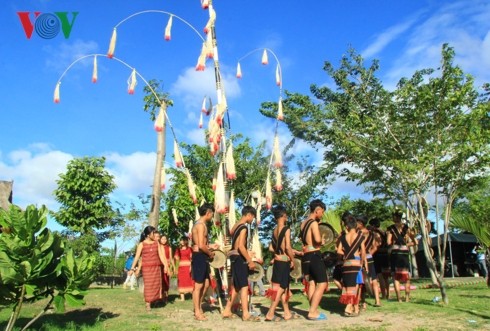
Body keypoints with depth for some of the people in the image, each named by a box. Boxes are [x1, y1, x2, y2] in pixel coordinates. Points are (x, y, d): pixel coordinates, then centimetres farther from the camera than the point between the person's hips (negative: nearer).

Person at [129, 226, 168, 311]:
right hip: (146, 268, -3)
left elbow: (161, 255, 7)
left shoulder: (157, 243, 8)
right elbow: (137, 257, -4)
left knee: (156, 285, 4)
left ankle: (155, 301, 17)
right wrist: (132, 268, -9)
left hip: (156, 267, 3)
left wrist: (165, 265, -1)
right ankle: (148, 304, 2)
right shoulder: (142, 244, -1)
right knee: (148, 285, -3)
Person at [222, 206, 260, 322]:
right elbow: (241, 246, -22)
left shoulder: (236, 225, 15)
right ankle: (246, 314, -4)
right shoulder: (244, 227, -13)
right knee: (244, 286, -6)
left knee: (236, 286, 14)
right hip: (239, 258, -10)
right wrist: (250, 261, -18)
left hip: (235, 257, 10)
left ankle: (227, 311, 18)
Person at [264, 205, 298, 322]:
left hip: (277, 261, 8)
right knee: (281, 288, -3)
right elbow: (288, 247, -19)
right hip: (284, 262, -8)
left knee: (284, 287, 15)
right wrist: (293, 260, -9)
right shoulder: (286, 229, -13)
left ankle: (287, 313, 23)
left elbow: (271, 248, 11)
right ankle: (270, 314, -4)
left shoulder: (274, 230, 9)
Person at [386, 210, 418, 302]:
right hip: (405, 253, 2)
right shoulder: (407, 228, 6)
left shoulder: (390, 228, -1)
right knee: (406, 276, 13)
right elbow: (415, 242, 4)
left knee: (395, 277, 5)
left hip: (395, 253, -2)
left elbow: (389, 242, -10)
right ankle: (407, 297, 13)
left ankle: (399, 298, 1)